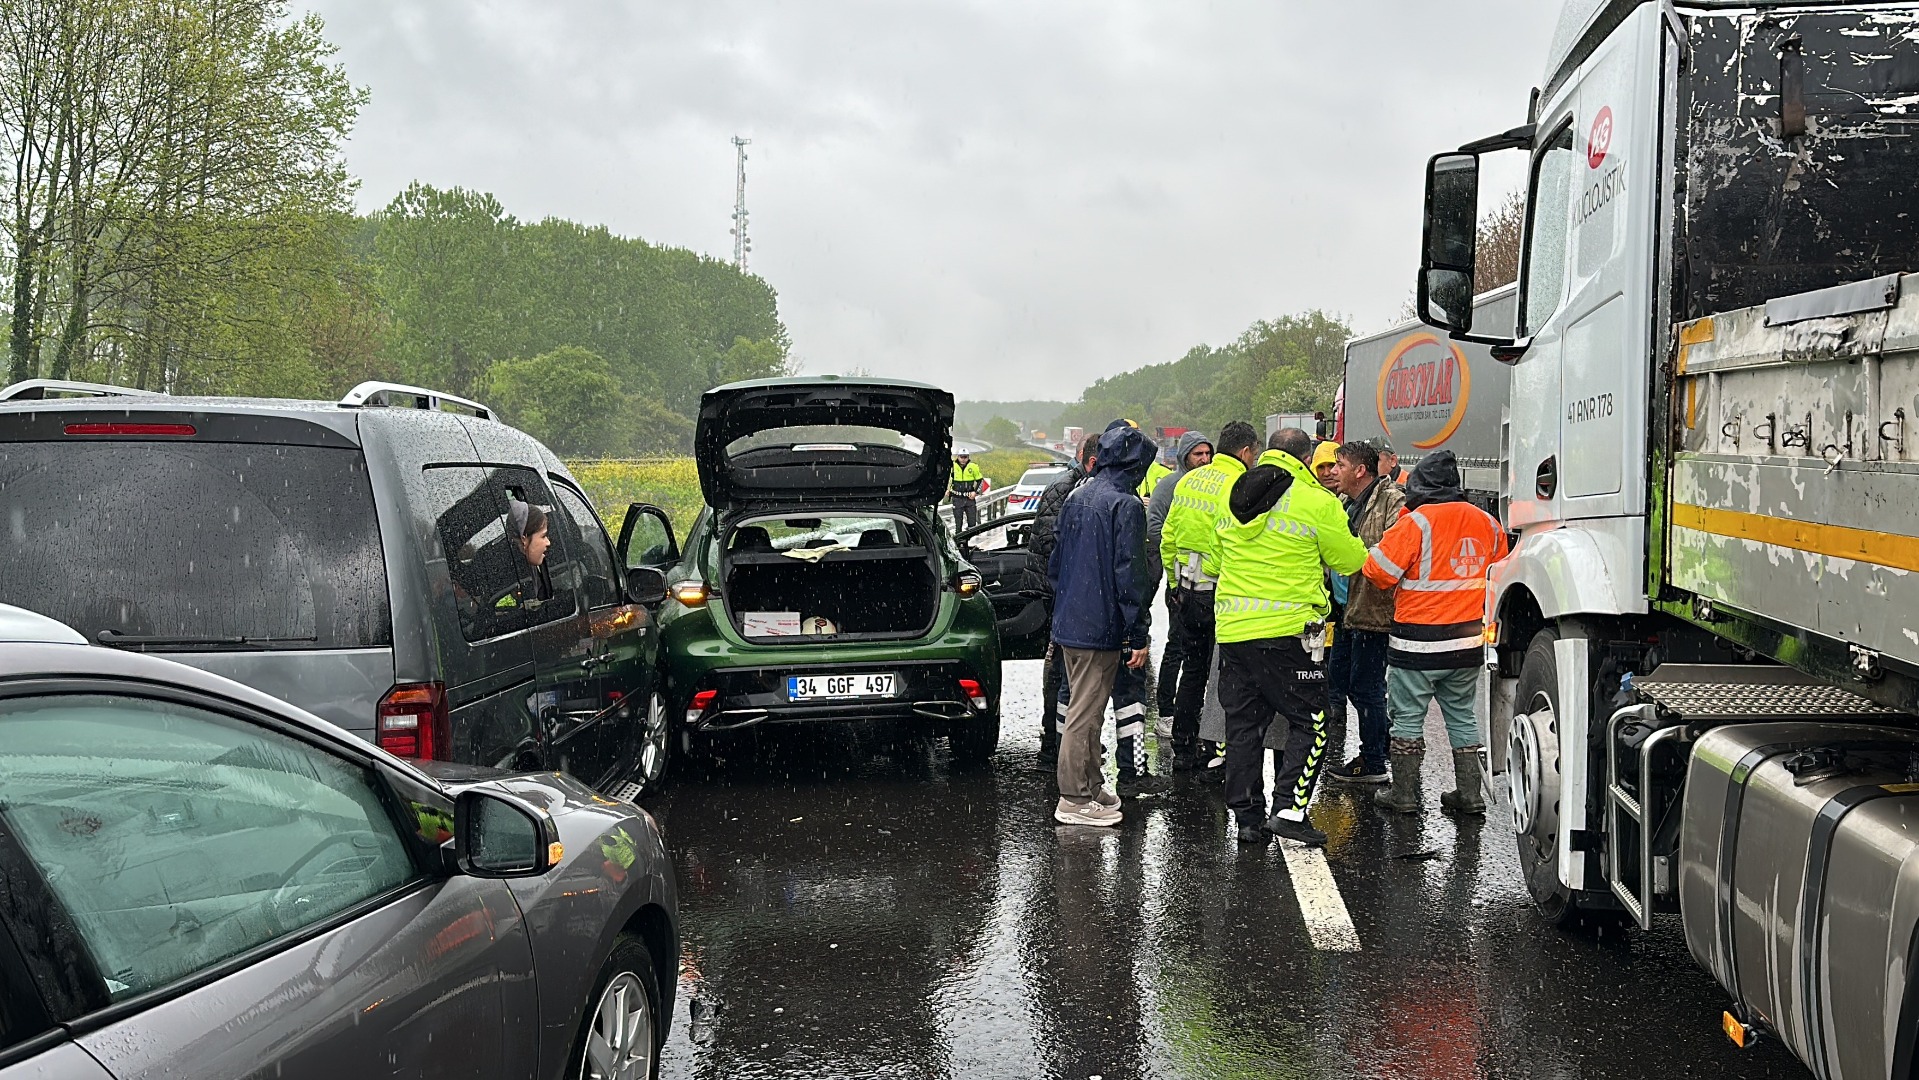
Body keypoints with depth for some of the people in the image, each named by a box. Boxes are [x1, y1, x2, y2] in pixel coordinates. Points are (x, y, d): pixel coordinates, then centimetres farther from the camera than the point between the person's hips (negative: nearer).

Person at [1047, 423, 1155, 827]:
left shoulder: (1076, 498, 10)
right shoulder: (1126, 505, -15)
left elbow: (1055, 562, 17)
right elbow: (1130, 574, -17)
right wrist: (1137, 636, -14)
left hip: (1068, 623, 8)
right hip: (1102, 627, -8)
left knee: (1082, 706, 18)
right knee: (1085, 713, -2)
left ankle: (1091, 785, 28)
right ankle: (1075, 800, 3)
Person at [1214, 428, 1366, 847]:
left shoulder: (1234, 498, 11)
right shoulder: (1316, 501, -7)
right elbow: (1350, 560, 2)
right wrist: (1357, 546, 23)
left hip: (1233, 629, 5)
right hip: (1288, 629, -5)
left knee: (1242, 724, 11)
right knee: (1309, 722, 5)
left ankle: (1247, 816, 14)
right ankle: (1290, 808, -6)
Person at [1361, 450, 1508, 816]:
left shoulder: (1416, 522, -14)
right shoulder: (1487, 524, 5)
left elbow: (1379, 570, -14)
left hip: (1418, 642, -6)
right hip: (1468, 641, 6)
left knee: (1408, 716, 5)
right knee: (1461, 715, 16)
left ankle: (1404, 793, 11)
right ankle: (1469, 793, 18)